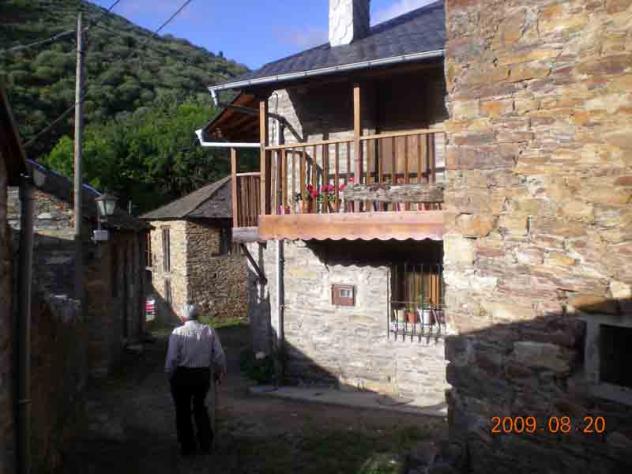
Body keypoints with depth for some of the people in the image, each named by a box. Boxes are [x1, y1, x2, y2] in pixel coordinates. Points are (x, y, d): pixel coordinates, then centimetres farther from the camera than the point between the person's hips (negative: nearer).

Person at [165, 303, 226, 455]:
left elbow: (172, 358, -14)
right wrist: (221, 372, 14)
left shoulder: (178, 332, -11)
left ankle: (187, 446, 20)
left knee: (183, 410, 13)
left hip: (182, 375, -3)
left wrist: (169, 374, 2)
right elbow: (219, 355, -2)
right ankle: (206, 444, 23)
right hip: (203, 374, 4)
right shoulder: (209, 331, -2)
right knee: (200, 408, 23)